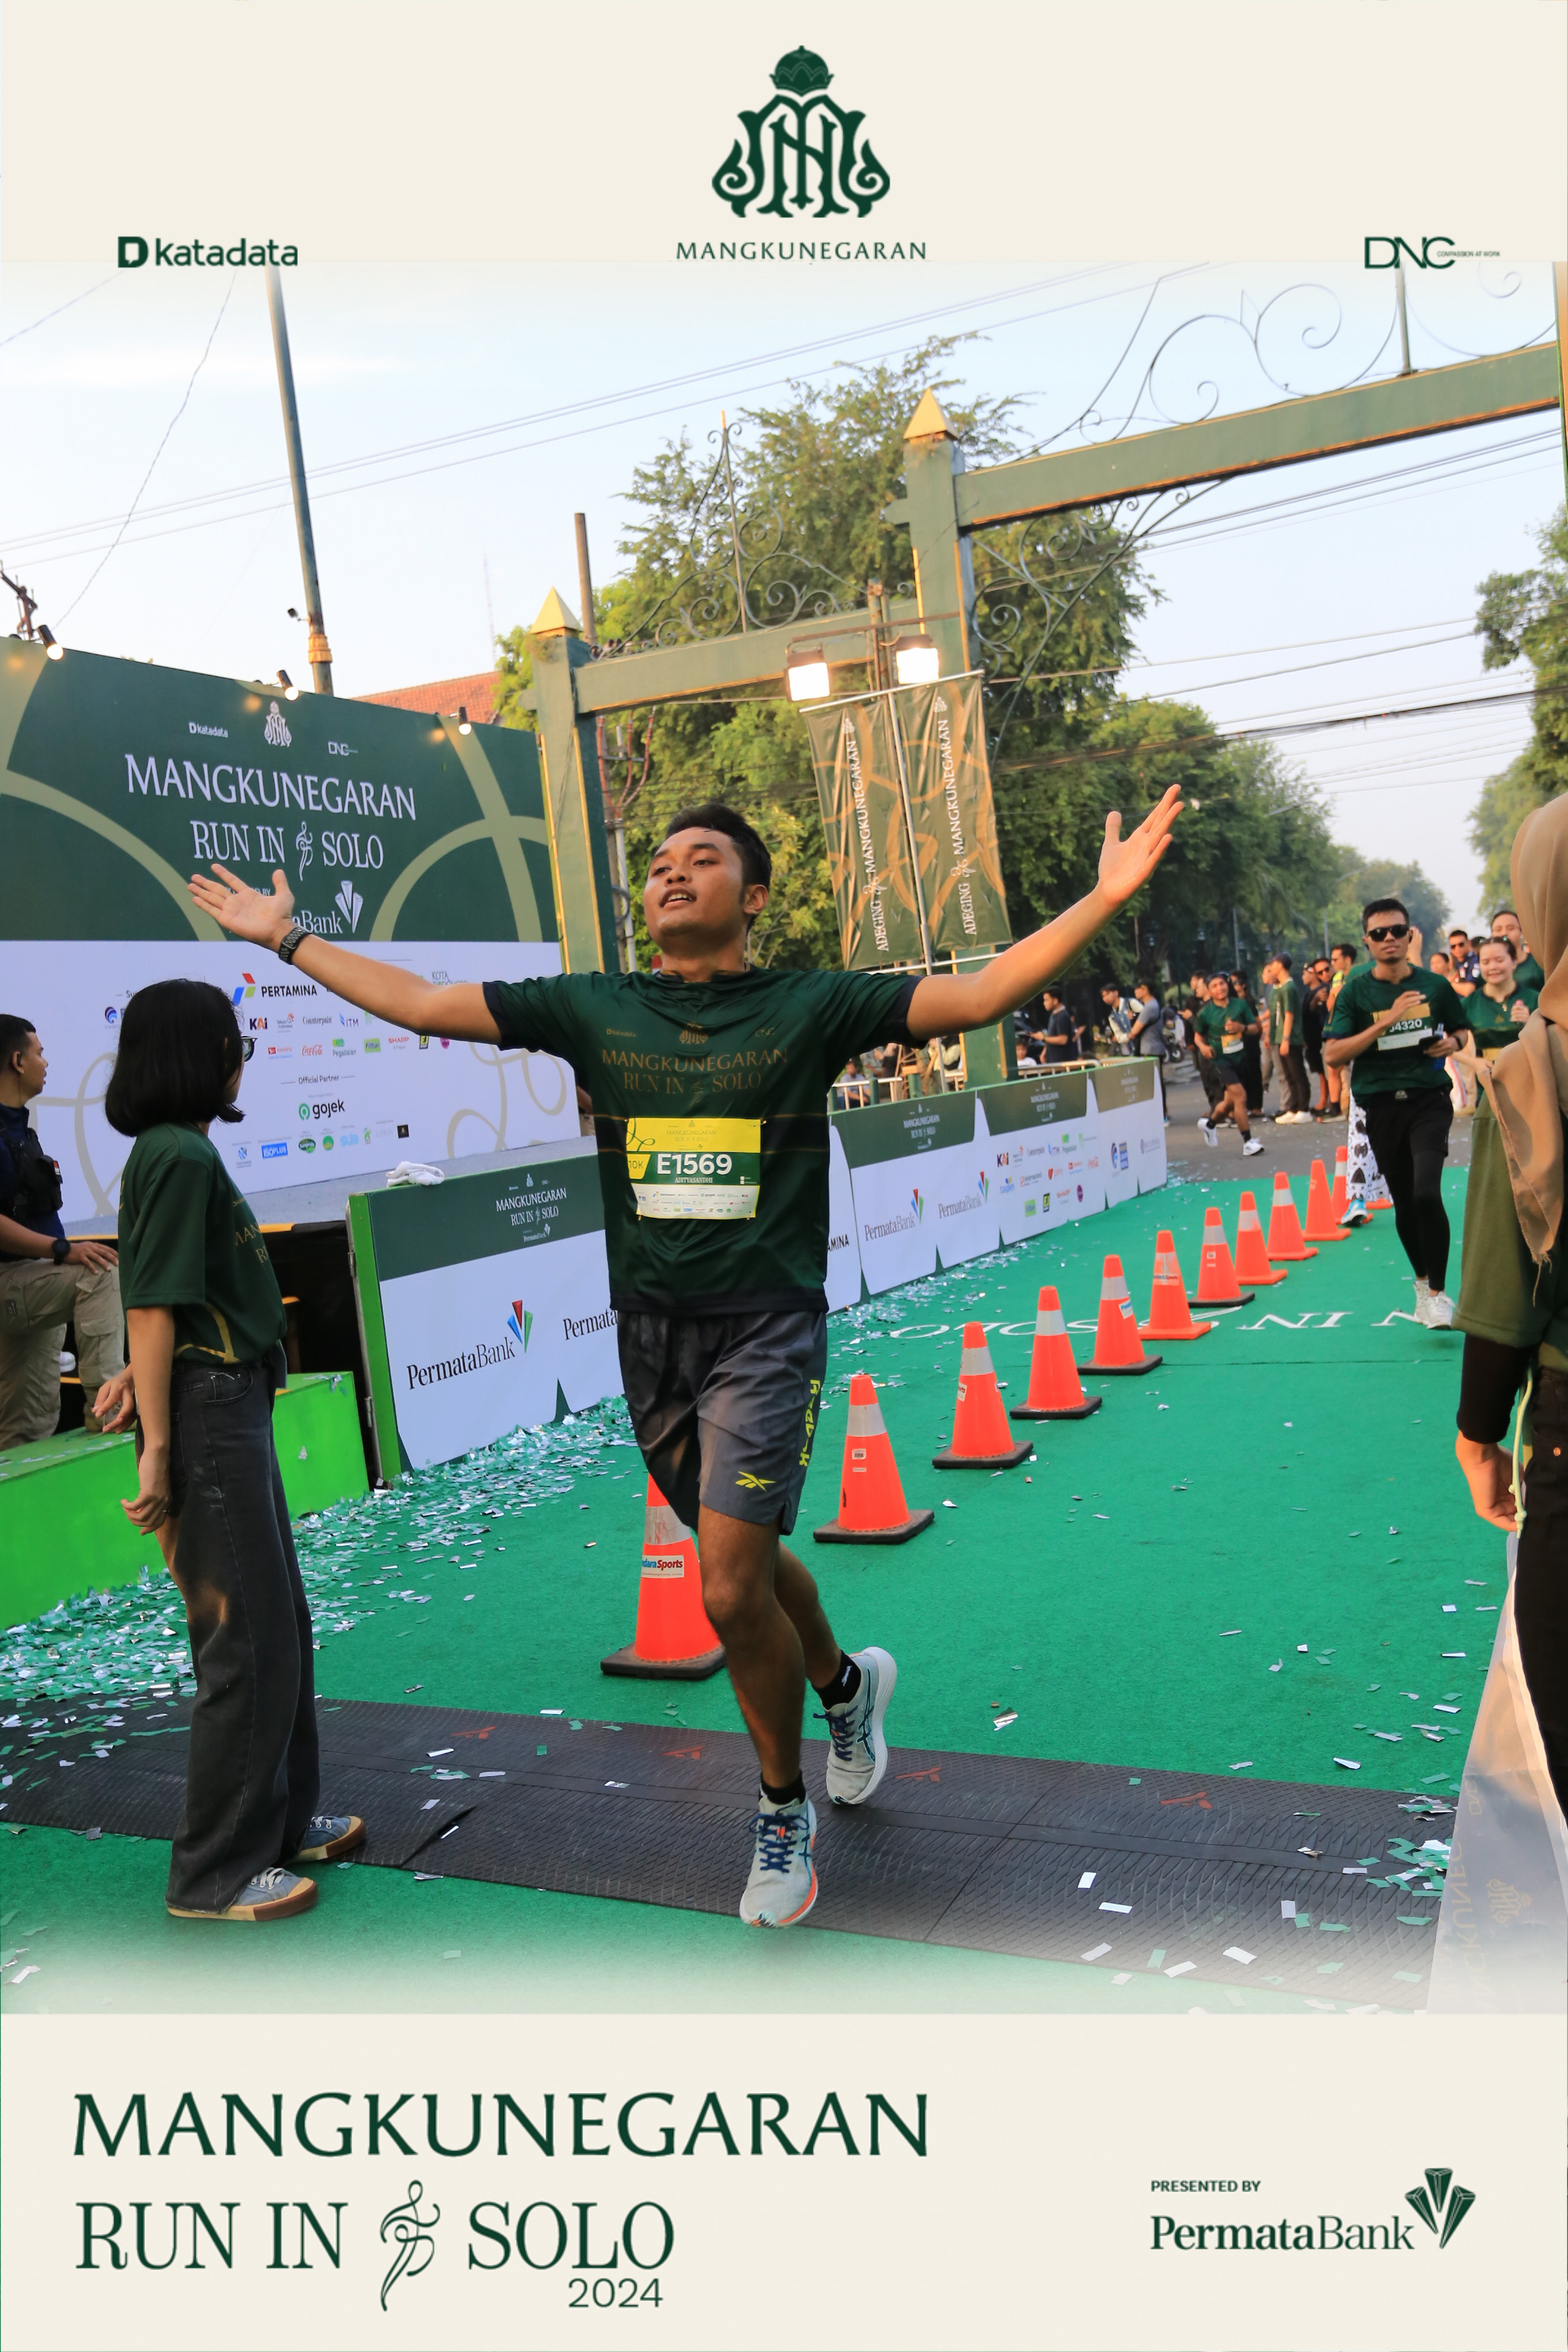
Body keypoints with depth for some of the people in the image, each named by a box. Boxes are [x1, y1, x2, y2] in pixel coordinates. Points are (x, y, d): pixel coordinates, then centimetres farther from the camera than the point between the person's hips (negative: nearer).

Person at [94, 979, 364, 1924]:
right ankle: (215, 1875, 11)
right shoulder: (179, 1156, -16)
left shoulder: (183, 1152, 14)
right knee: (250, 1642, -2)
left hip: (233, 1405, 10)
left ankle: (283, 1820, 34)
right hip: (209, 1415, -10)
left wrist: (141, 1376, 2)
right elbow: (156, 1309, -19)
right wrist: (158, 1448, -19)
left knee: (283, 1624, 19)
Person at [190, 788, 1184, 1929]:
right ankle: (845, 1684, 50)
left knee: (732, 1592, -10)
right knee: (743, 1561, 18)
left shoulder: (811, 1006, -4)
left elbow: (981, 993, -11)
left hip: (766, 1330, -4)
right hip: (650, 1329, 4)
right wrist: (287, 938, 12)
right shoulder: (594, 1008, 5)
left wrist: (1108, 894, -18)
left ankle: (784, 1810, 17)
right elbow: (419, 1002, 9)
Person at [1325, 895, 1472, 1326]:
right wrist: (1386, 1021, -18)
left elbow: (1463, 1030, 21)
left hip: (1429, 1099, -1)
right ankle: (1422, 1283, 34)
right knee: (1404, 1202, 11)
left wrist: (1451, 1044, -3)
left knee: (1427, 1193, -19)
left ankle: (1438, 1292, -5)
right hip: (1381, 1107, 1)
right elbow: (1333, 1055, -11)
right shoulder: (1356, 992, -1)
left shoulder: (1434, 986, 4)